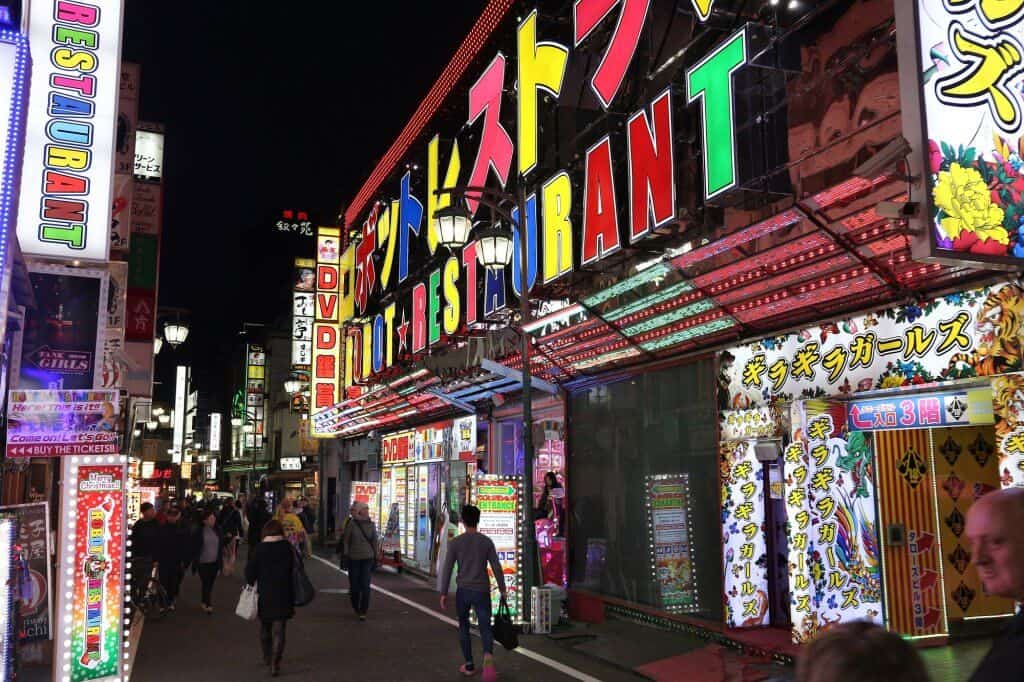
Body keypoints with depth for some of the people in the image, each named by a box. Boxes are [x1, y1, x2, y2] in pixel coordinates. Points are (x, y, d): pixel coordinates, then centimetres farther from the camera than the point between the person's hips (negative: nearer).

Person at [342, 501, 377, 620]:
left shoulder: (371, 524, 4)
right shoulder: (352, 524, -5)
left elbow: (374, 541, 10)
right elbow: (346, 540, -1)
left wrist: (375, 557, 8)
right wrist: (345, 555, -3)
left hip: (367, 558, 1)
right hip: (354, 559, -1)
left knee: (365, 585, -8)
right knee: (354, 585, 7)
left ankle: (363, 612, -3)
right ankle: (355, 607, 31)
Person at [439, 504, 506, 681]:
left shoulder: (455, 543, -5)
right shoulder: (487, 542, -2)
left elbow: (447, 569, -6)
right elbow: (497, 567, -2)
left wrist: (443, 594, 0)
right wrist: (502, 589, 8)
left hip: (463, 591, 0)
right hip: (482, 592, 0)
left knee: (464, 626, 19)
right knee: (485, 628, 3)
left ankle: (469, 665, 19)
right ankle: (488, 655, -26)